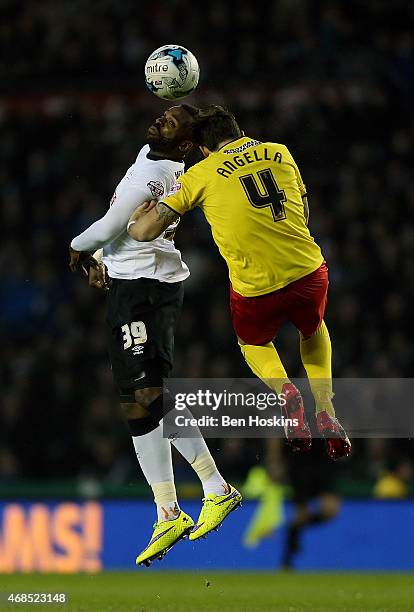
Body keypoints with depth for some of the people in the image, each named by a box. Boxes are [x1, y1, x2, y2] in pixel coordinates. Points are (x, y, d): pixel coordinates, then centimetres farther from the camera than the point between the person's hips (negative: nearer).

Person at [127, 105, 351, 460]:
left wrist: (133, 223, 21)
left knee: (253, 342, 31)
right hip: (309, 272, 2)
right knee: (314, 332, 35)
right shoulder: (279, 153, 11)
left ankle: (284, 389, 1)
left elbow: (145, 231, -1)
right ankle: (326, 413, 14)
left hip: (256, 288, -2)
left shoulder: (200, 175, 2)